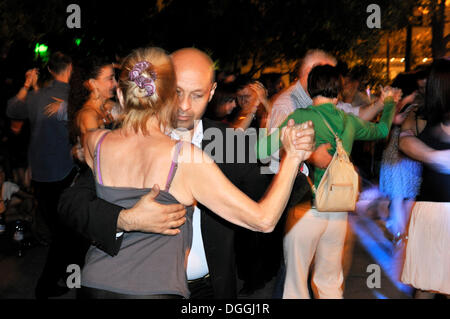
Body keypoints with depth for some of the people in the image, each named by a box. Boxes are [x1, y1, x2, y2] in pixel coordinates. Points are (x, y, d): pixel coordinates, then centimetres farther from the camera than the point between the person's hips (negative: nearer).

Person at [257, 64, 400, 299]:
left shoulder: (301, 117, -12)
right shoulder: (348, 121, 3)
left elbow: (262, 150, -19)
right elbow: (382, 130, 23)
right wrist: (389, 103, 41)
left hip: (306, 211, -4)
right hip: (338, 212, 5)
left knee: (296, 281, 10)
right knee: (330, 282, 19)